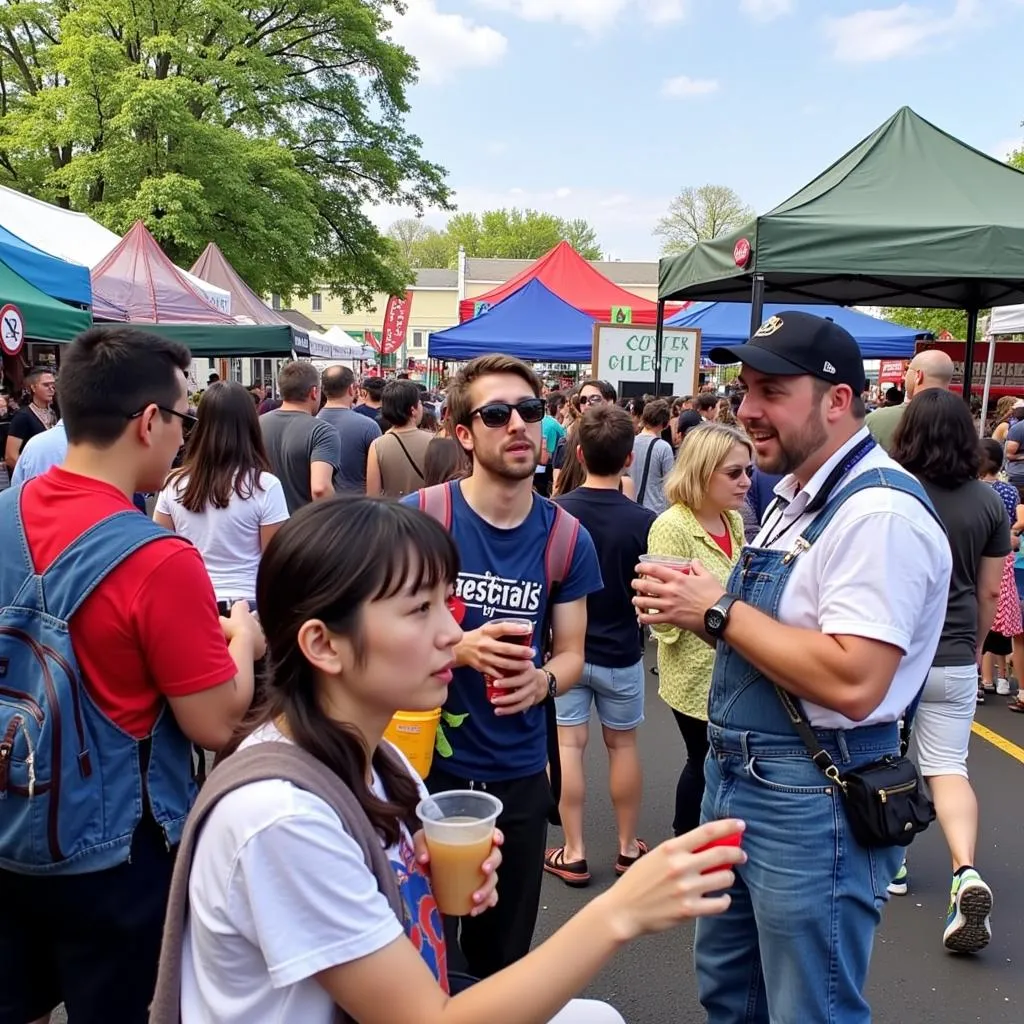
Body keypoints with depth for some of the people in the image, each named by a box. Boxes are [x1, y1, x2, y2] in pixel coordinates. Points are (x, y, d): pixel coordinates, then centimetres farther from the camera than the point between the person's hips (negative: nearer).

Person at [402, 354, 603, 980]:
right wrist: (459, 649, -24)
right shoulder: (416, 519, -13)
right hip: (424, 766, -3)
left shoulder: (567, 538, -3)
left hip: (520, 774, 3)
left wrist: (540, 681, -19)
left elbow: (571, 652, 4)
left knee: (504, 955, 21)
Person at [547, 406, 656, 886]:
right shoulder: (642, 521, -16)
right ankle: (628, 846, 27)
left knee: (568, 746, 7)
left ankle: (573, 853, 13)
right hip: (620, 653, 0)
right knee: (622, 745, 15)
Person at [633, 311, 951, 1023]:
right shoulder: (800, 496, 10)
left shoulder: (880, 511, -21)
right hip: (739, 778, 10)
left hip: (814, 803, -10)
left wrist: (719, 610, -22)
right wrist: (698, 604, -3)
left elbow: (852, 684, -30)